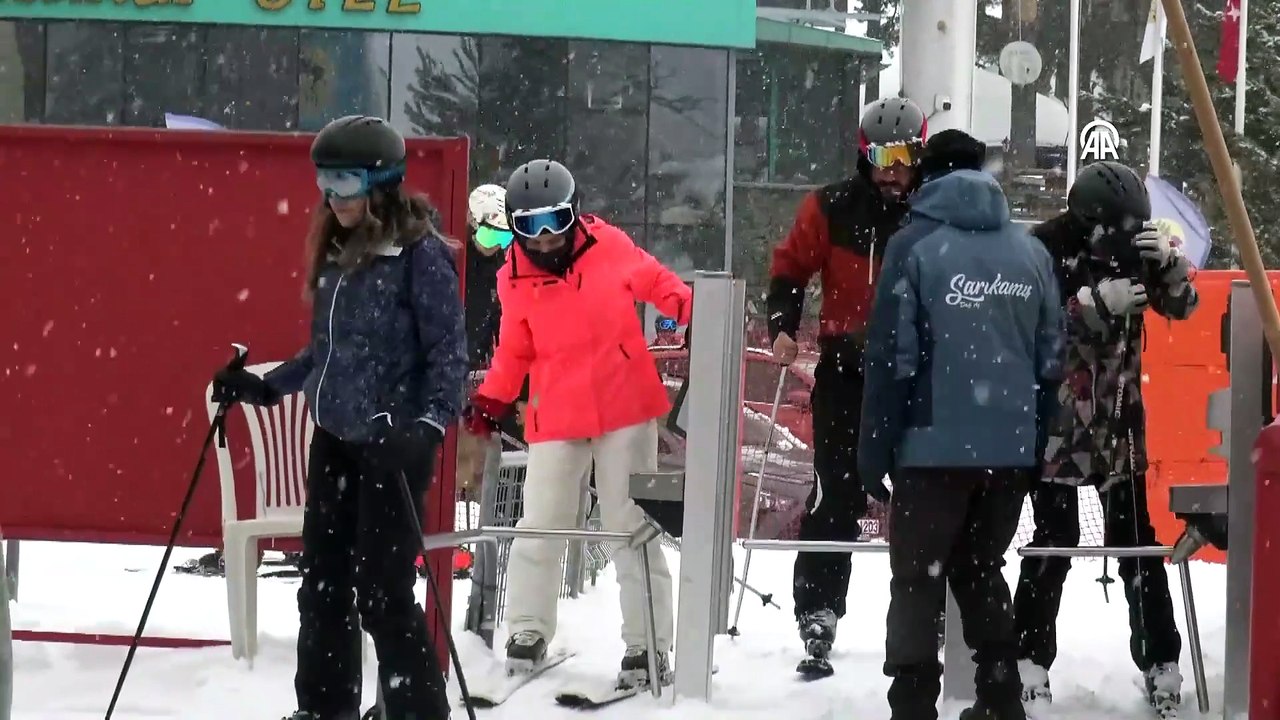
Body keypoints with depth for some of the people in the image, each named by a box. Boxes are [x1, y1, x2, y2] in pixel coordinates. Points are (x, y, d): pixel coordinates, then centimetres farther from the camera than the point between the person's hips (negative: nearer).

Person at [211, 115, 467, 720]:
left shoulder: (420, 253, -11)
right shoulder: (337, 250, 12)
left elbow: (448, 351, -13)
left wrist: (431, 423, -26)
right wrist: (265, 386, 15)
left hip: (394, 446, -7)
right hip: (334, 440, 7)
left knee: (381, 593, -5)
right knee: (322, 586, 10)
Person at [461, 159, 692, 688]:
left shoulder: (611, 247, -6)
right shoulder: (515, 279, -2)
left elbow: (654, 281, 10)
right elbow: (514, 352, 8)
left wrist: (695, 311, -3)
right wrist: (490, 402, 2)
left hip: (626, 409, -1)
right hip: (556, 419, 1)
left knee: (632, 528, 3)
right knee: (539, 529, 3)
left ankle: (647, 645, 8)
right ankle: (527, 633, 18)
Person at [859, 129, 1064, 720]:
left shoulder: (916, 245, -6)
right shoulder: (1032, 252, 8)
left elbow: (892, 358, -10)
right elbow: (1051, 360, 8)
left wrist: (873, 450, -5)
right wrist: (1040, 440, 16)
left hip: (934, 446, -5)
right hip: (1011, 448, 5)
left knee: (917, 580, 4)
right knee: (981, 571, 20)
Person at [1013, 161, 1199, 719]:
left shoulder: (1132, 244, -1)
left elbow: (1181, 306, 4)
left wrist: (1169, 262, -15)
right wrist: (1096, 305, -29)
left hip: (1119, 421, 4)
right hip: (1056, 418, -4)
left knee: (1136, 540, 6)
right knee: (1054, 541, -4)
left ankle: (1161, 664, 13)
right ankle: (1030, 666, 6)